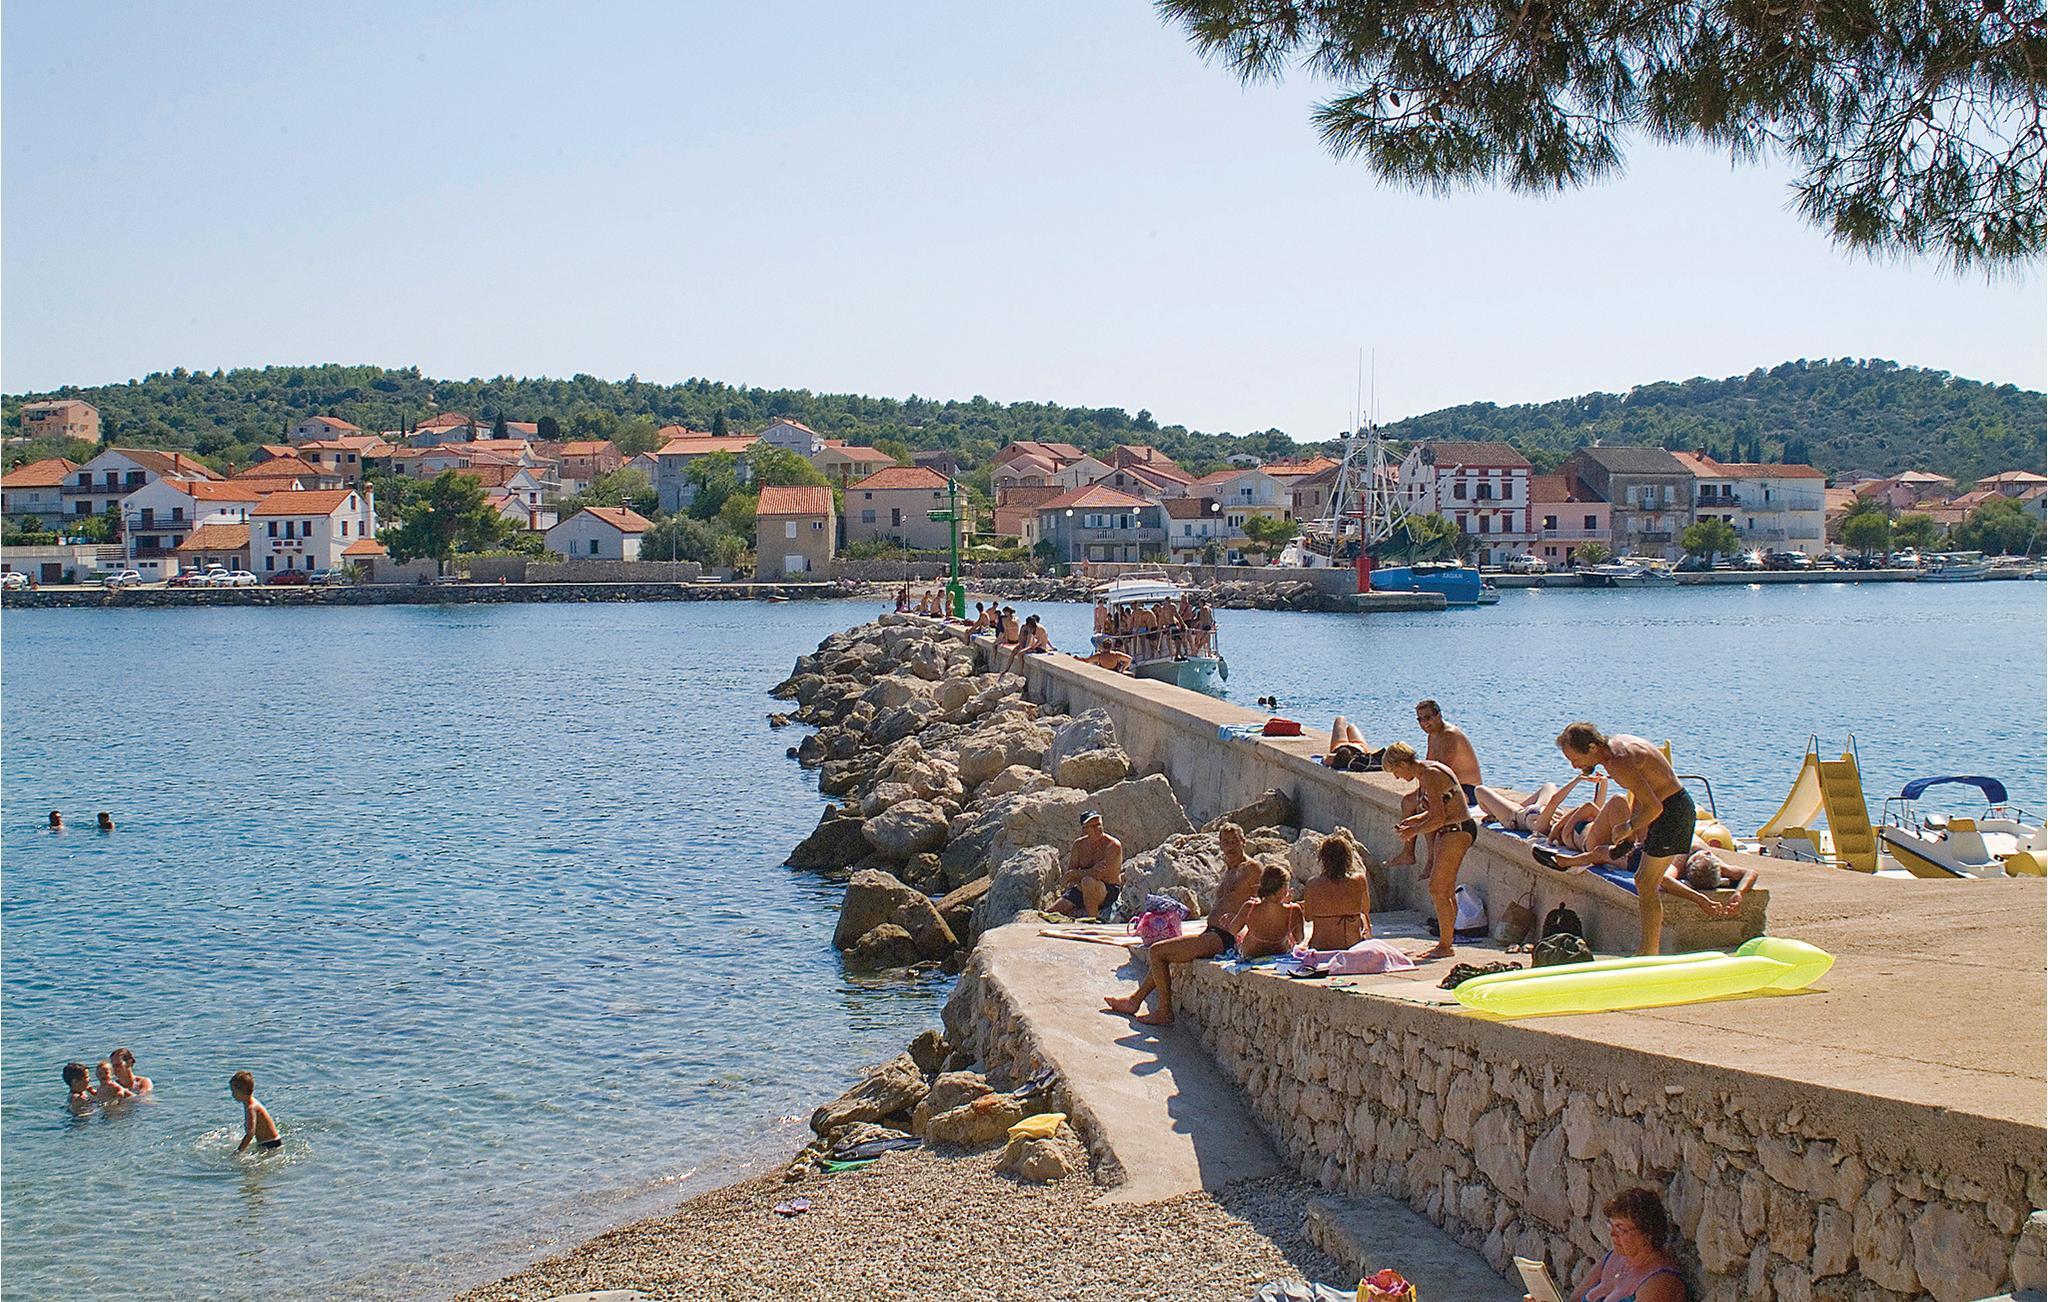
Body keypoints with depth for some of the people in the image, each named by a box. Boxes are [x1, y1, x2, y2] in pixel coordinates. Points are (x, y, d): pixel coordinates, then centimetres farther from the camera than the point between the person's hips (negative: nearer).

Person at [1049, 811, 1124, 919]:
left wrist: (1074, 873, -15)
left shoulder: (1113, 845, -16)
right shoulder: (1079, 845, 2)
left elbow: (1100, 874, -24)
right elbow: (1069, 874, -2)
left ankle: (1093, 917, -18)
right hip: (1082, 891, 5)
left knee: (1088, 882, -38)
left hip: (1109, 891, -5)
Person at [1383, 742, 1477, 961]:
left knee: (1438, 890, -8)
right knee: (1446, 890, 13)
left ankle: (1445, 945, -2)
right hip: (1450, 831, 10)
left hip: (1457, 832, -10)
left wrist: (1413, 831, -9)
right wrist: (1410, 822, 12)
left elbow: (1438, 819, -22)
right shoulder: (1425, 773, 12)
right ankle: (1445, 942, 19)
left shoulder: (1430, 775, -19)